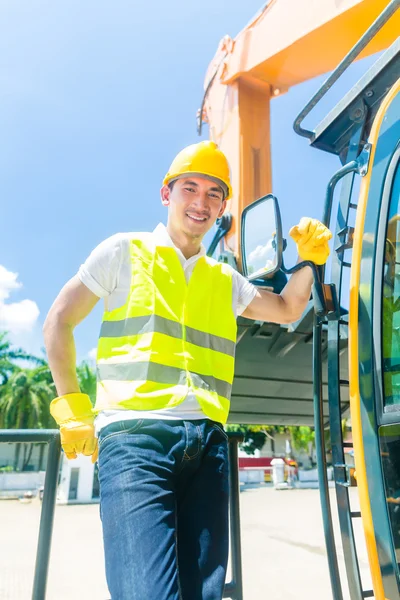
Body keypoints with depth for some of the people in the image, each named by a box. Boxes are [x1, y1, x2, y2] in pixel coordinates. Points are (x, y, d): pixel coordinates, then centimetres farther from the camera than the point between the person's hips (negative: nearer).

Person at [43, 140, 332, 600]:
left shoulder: (225, 280, 20)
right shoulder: (125, 252, 7)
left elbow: (286, 310, 25)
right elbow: (58, 323, 7)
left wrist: (311, 257, 10)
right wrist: (74, 409, 1)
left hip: (206, 441, 5)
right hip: (135, 433, -4)